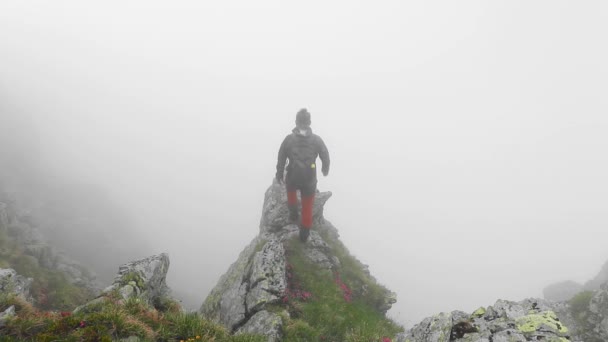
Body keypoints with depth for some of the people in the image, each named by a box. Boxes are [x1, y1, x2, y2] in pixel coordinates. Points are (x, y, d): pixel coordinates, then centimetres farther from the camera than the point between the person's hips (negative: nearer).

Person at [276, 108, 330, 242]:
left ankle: (293, 213, 30)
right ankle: (305, 233, 21)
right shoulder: (316, 139, -6)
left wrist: (279, 173, 13)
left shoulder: (289, 139, -7)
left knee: (291, 190, 36)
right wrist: (325, 169, 23)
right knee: (307, 206, 15)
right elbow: (325, 156, 3)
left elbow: (281, 158, -1)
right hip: (309, 179, 0)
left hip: (292, 178, 0)